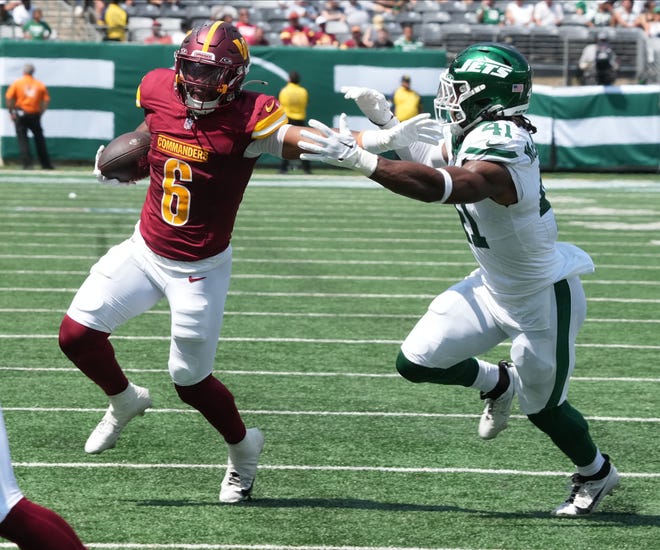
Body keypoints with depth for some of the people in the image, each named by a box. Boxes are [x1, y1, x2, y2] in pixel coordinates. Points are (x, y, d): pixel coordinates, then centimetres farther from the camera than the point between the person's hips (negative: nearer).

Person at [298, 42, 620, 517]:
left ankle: (597, 473, 41)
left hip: (542, 299, -8)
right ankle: (496, 382, 29)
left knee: (543, 406, 12)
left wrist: (358, 159, -56)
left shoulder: (500, 161, -35)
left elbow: (437, 186, -52)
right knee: (417, 362, 0)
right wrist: (385, 121, -4)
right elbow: (428, 162, 12)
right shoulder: (474, 138, -7)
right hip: (494, 284, 8)